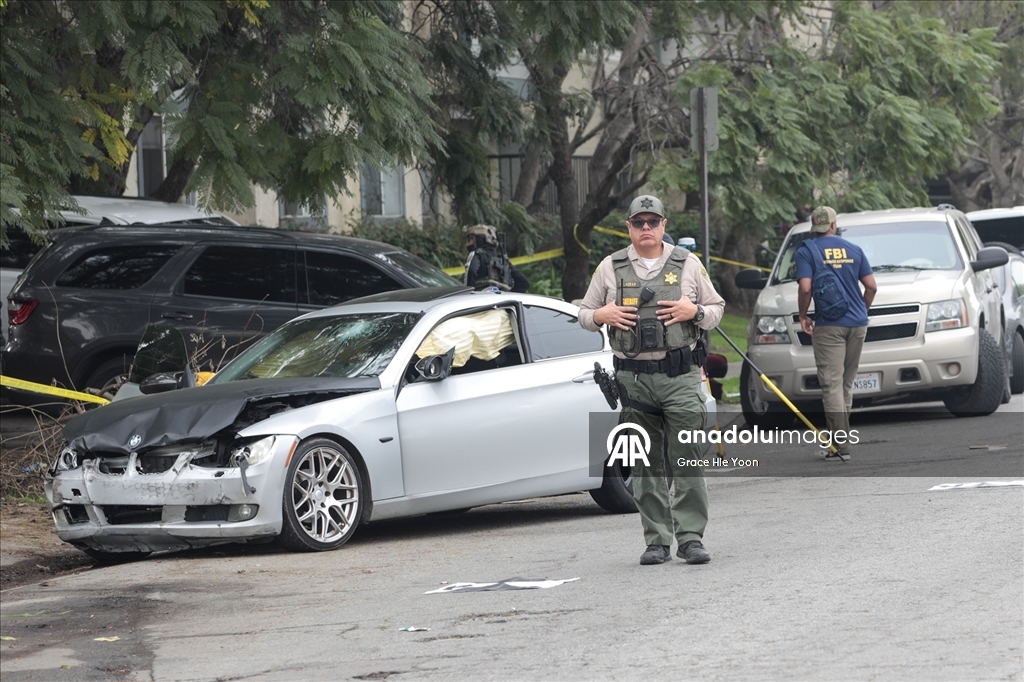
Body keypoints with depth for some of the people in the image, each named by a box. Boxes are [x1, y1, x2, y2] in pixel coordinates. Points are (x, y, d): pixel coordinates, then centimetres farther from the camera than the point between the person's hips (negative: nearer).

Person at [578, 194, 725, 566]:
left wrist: (695, 311, -8)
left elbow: (716, 309, 13)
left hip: (681, 376, -1)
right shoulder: (610, 268, 9)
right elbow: (584, 314, 15)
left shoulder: (687, 264, 7)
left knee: (688, 460, -8)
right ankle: (657, 541, 8)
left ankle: (691, 537, -6)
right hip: (634, 378, 1)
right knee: (646, 466, 3)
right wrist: (603, 315, -6)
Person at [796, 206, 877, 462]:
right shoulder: (853, 250, 11)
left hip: (828, 326, -5)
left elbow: (805, 287, -13)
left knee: (832, 384, -6)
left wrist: (803, 317, 1)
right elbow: (871, 285, 8)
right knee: (847, 383, 14)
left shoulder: (807, 251, -2)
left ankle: (841, 446, -13)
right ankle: (840, 438, 18)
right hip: (857, 324, 5)